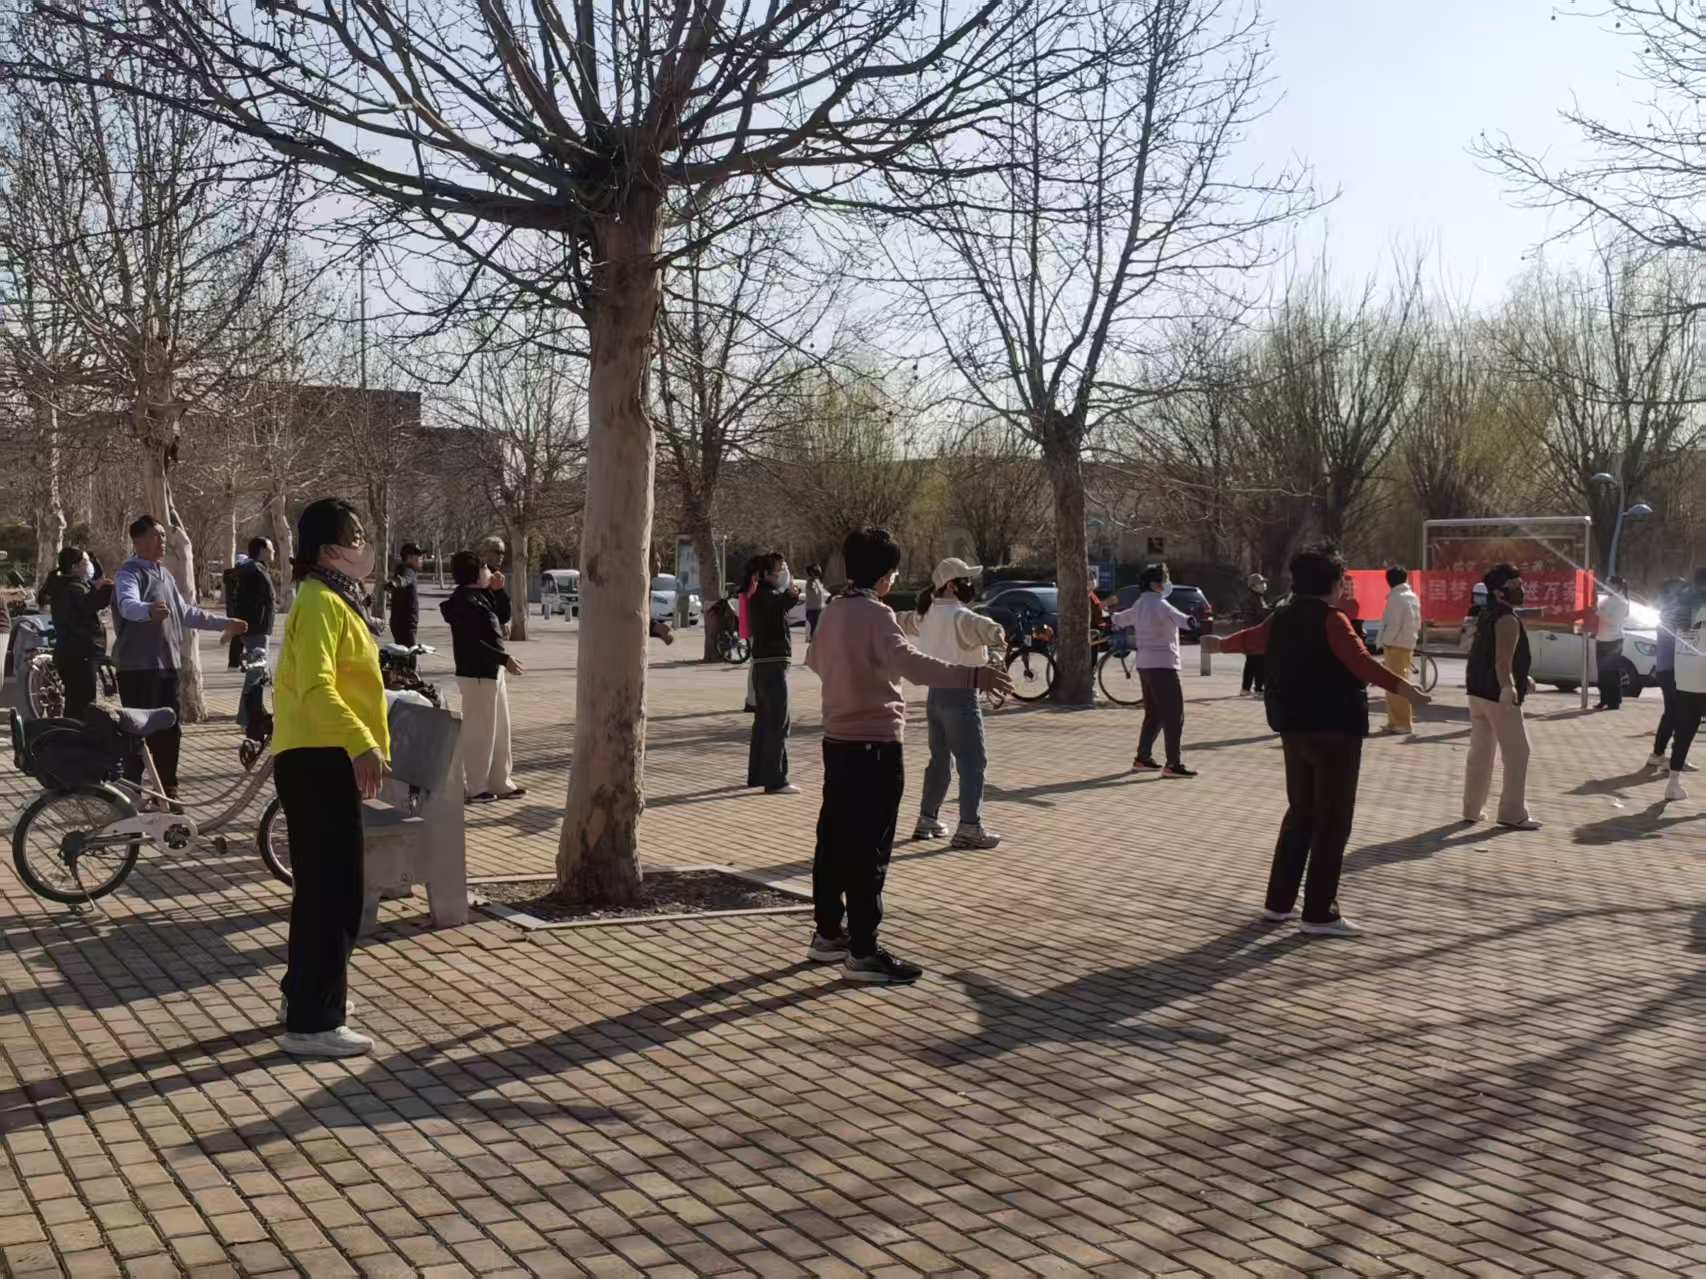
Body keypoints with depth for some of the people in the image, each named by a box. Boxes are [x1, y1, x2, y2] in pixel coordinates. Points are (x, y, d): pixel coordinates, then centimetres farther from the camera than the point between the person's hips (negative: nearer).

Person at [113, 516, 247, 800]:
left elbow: (185, 613, 27)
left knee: (169, 732, 12)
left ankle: (167, 792, 22)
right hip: (138, 667, -8)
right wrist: (149, 610, -54)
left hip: (167, 665, 8)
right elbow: (128, 605, -32)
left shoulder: (165, 574, 18)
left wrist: (224, 623, 27)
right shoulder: (130, 573, -10)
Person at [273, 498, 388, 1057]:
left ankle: (309, 995, 32)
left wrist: (364, 744, 24)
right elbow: (316, 688, -28)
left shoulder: (337, 601, 17)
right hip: (318, 760, -11)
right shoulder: (321, 604, -15)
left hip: (328, 758, 11)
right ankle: (312, 1024, -4)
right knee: (333, 890, -9)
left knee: (323, 886, 19)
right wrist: (361, 744, -37)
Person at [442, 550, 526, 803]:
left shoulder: (478, 597, 12)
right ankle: (473, 788, 7)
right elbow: (473, 643, -23)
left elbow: (501, 616, 25)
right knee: (479, 731, -2)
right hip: (477, 674, -10)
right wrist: (504, 658, -21)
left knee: (500, 730, 16)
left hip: (492, 671, 10)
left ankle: (501, 783, 25)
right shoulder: (464, 601, -18)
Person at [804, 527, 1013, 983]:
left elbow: (814, 659, 29)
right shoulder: (875, 615, -16)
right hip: (874, 743, -9)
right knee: (869, 850, -5)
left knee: (834, 839, 15)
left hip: (836, 739, 9)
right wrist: (973, 676, -44)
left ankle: (828, 934, 25)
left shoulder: (833, 611, 10)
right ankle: (862, 952, -2)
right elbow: (910, 662, -34)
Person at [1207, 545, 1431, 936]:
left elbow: (1252, 637, 29)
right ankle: (1319, 914, -2)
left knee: (1301, 814, 19)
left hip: (1294, 728, 8)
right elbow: (1361, 663, -28)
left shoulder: (1282, 618, 10)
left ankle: (1278, 902, 22)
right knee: (1333, 821, -3)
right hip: (1333, 729, -8)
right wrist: (1400, 686, -37)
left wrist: (1221, 644, 49)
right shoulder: (1331, 619, -14)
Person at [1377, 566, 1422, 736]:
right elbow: (1417, 624, 16)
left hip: (1396, 645, -9)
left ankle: (1402, 724, -6)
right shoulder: (1413, 597, 12)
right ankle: (1396, 721, 19)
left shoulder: (1396, 598, -14)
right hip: (1409, 645, 9)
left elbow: (1393, 625, -18)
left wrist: (1384, 644, -11)